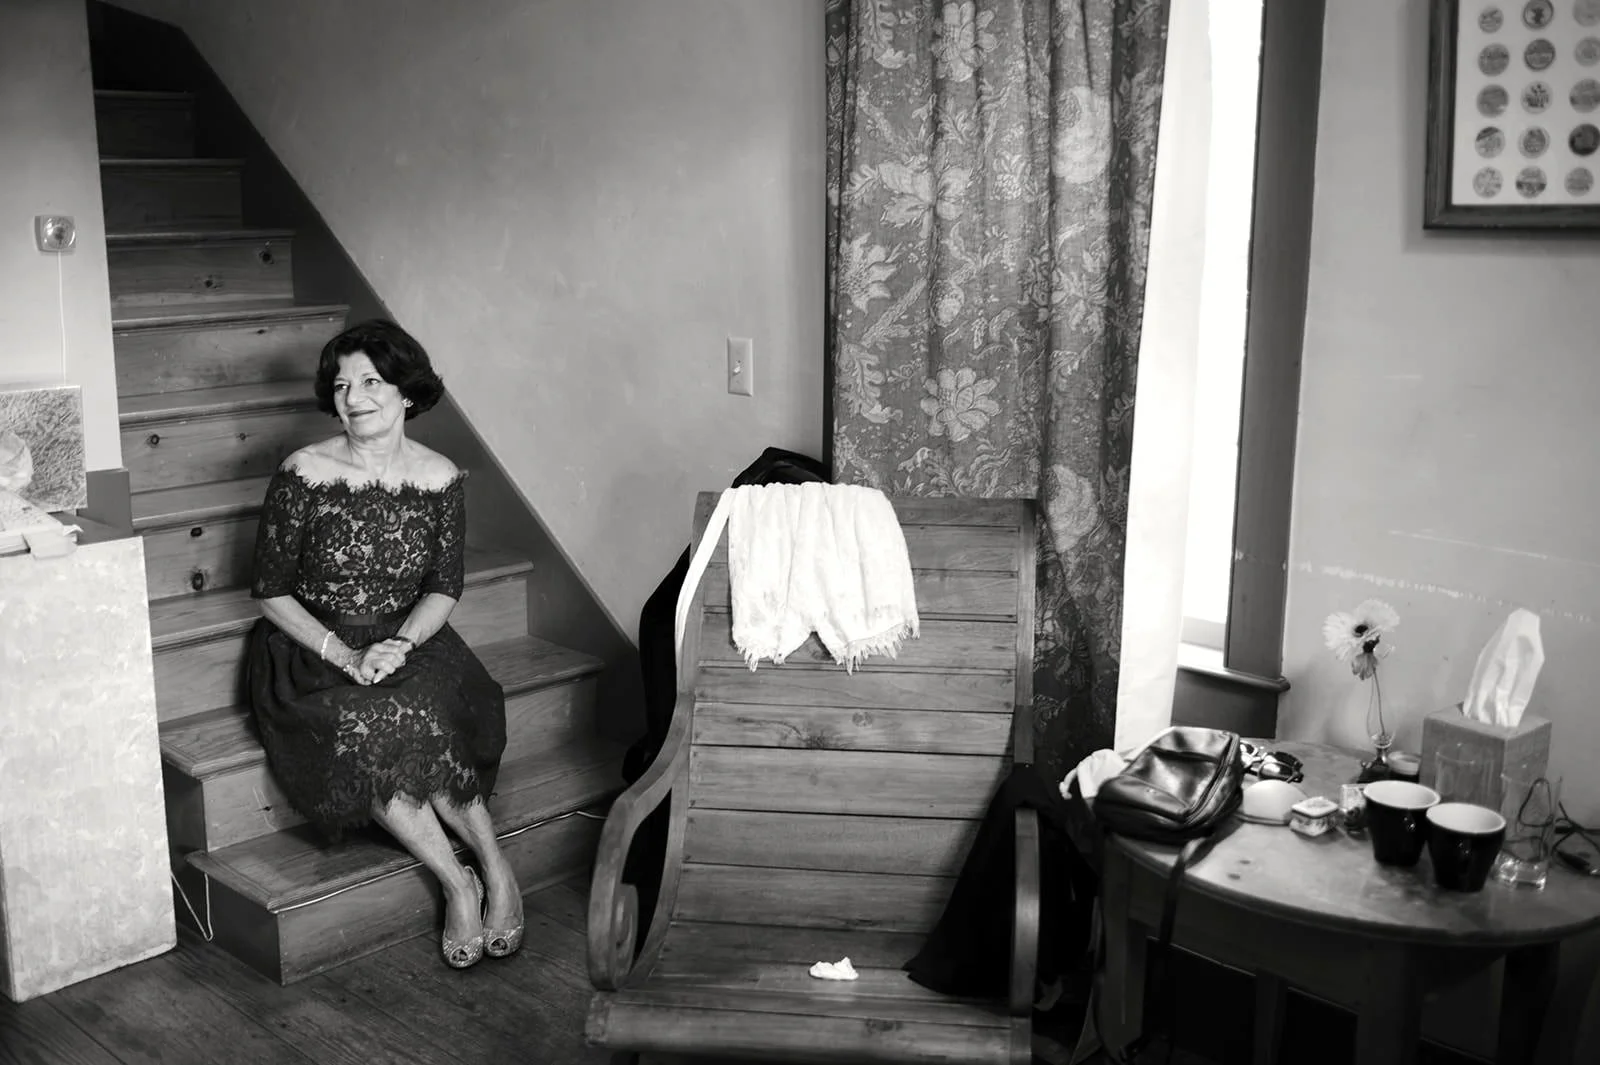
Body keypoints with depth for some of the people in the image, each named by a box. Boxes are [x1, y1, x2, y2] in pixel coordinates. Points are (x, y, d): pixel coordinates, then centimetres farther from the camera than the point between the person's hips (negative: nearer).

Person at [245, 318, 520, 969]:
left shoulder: (440, 479, -2)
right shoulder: (303, 476, -9)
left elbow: (444, 588, 1)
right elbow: (271, 591, -6)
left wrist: (401, 643, -19)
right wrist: (341, 653, -20)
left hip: (408, 642, 1)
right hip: (312, 652, -1)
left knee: (422, 730, -32)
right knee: (368, 731, -32)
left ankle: (494, 870, -18)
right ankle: (461, 881, -20)